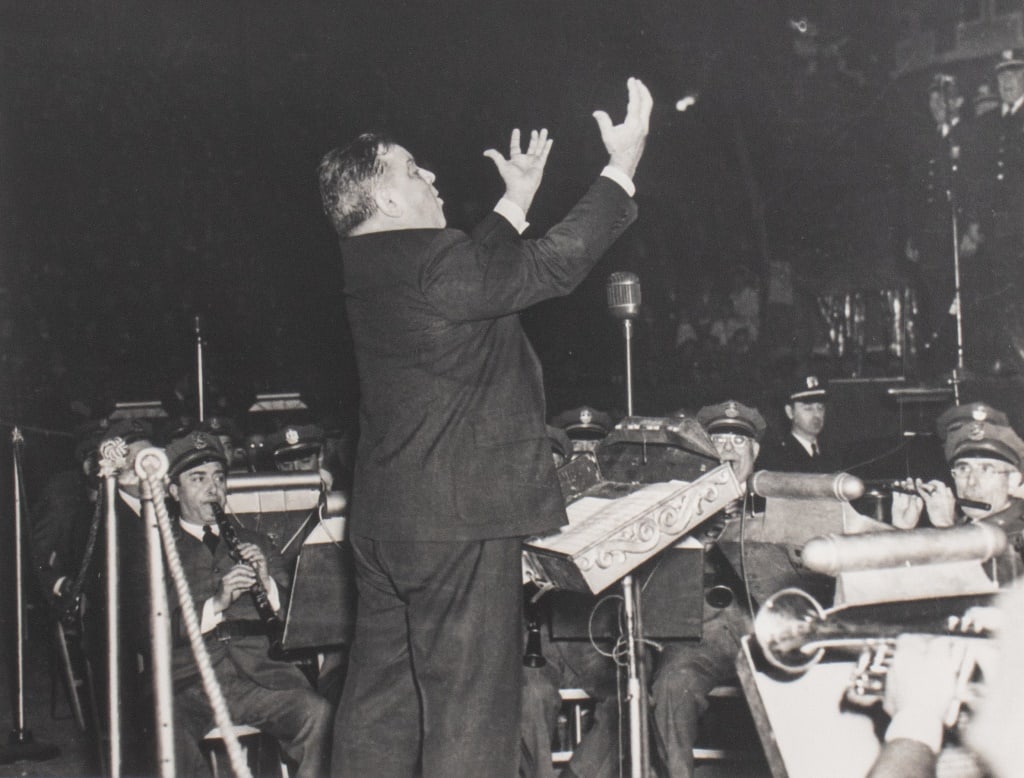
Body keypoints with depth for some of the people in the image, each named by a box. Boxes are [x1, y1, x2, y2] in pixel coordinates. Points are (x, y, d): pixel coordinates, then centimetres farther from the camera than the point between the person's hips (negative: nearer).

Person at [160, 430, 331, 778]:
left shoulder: (256, 544, 26)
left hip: (258, 675, 2)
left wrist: (268, 584, -1)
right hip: (190, 681, -2)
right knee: (170, 730, -36)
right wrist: (215, 604, -10)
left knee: (317, 712, -29)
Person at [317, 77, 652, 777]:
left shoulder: (376, 270, 11)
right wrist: (623, 167, -9)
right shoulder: (427, 264, -17)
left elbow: (474, 274, 26)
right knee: (469, 707, -3)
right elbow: (554, 266, -17)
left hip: (384, 524, 10)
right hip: (460, 520, -10)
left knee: (381, 701, 14)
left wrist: (518, 200, 31)